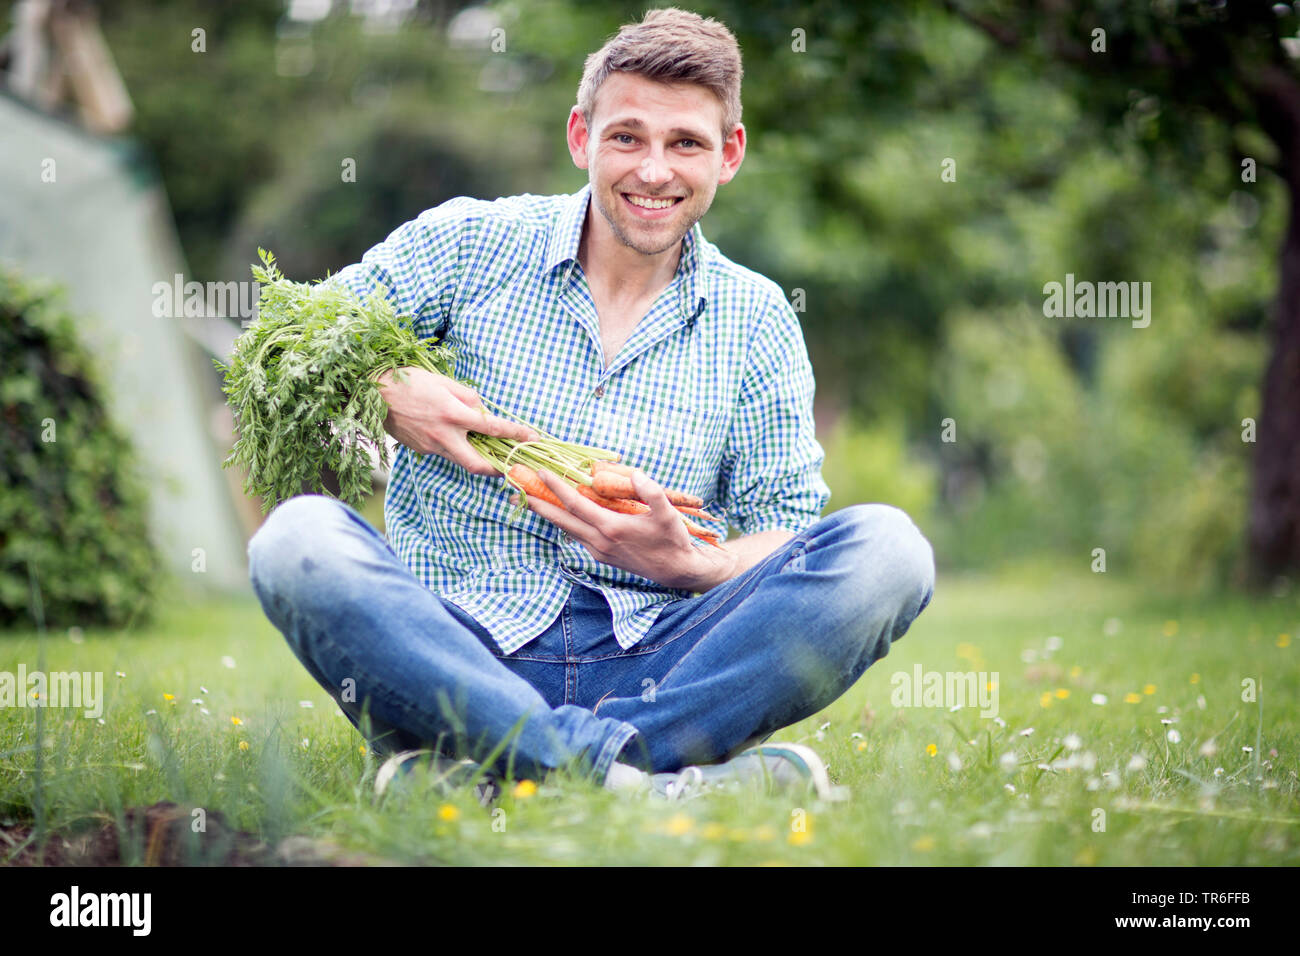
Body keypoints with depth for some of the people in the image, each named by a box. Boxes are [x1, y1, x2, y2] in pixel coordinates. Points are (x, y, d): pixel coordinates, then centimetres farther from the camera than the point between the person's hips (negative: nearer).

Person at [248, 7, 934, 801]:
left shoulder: (757, 323, 11)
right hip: (460, 649, -1)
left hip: (653, 664, 2)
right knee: (297, 539, -30)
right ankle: (645, 776, -42)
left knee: (887, 547, -22)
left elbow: (788, 534, 8)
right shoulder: (468, 243, 6)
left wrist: (690, 566, -14)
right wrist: (385, 393, -13)